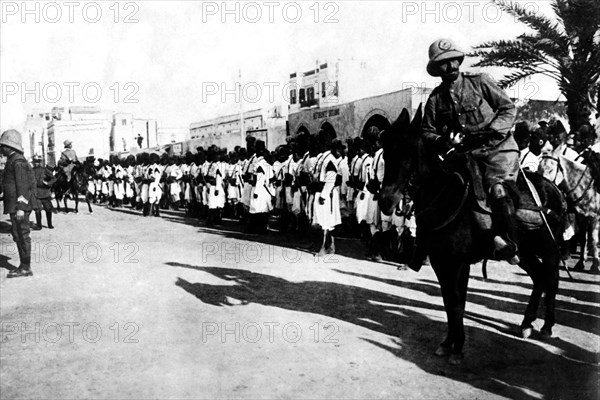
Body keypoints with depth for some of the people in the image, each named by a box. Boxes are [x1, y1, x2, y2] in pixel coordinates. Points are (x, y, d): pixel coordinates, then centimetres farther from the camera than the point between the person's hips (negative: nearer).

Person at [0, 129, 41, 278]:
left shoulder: (18, 162, -13)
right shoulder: (13, 161, 19)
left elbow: (23, 186, -19)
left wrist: (20, 208, -23)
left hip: (19, 205, -10)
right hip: (15, 206, 10)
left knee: (21, 235, -6)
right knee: (19, 236, 12)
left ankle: (25, 268, -2)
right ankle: (24, 266, 18)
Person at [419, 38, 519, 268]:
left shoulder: (480, 82, 1)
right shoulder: (436, 98, 8)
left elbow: (509, 108, 2)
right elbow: (427, 131, 10)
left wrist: (490, 131, -14)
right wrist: (443, 140, -12)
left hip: (498, 148, -4)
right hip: (464, 154, 4)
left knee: (497, 188, -27)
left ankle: (508, 243, -21)